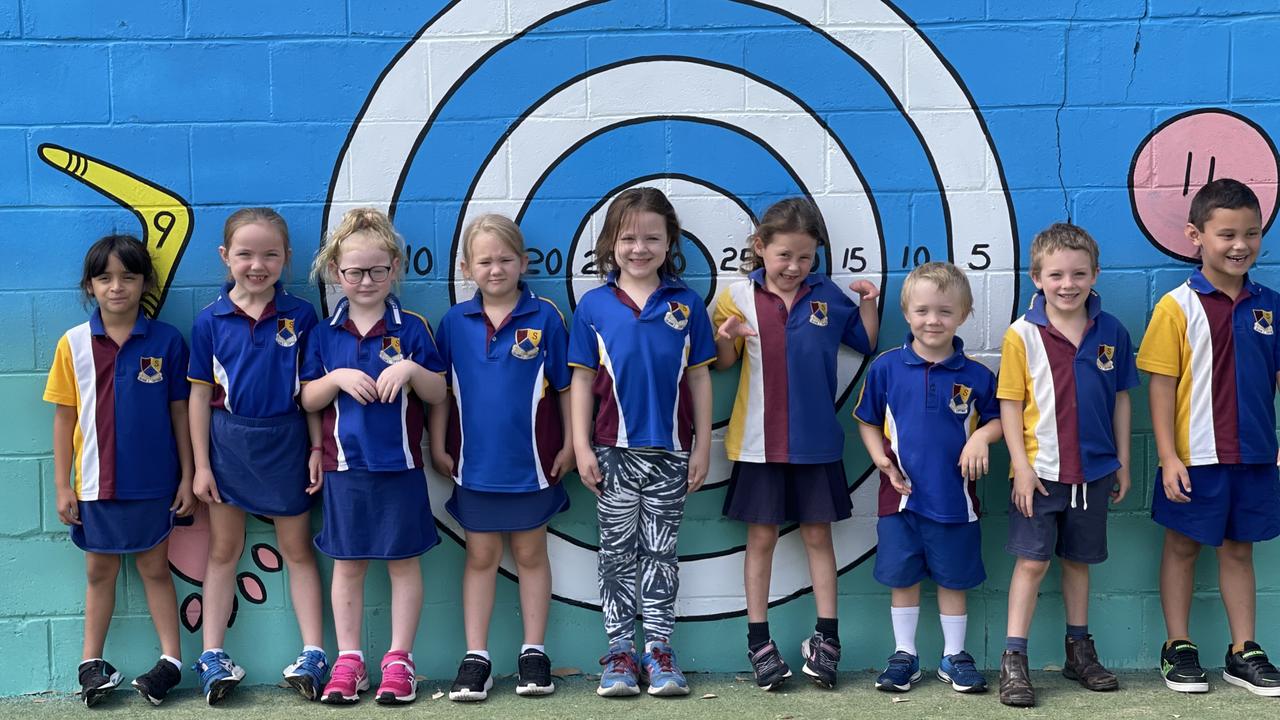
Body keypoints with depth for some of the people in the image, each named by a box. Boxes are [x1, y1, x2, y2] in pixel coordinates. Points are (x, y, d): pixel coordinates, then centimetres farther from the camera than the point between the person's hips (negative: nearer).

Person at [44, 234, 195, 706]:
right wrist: (62, 486, 0)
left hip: (152, 481, -1)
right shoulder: (73, 344, -3)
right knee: (99, 571, 14)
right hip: (95, 483, 1)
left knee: (155, 568, 9)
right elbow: (64, 418, 1)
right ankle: (91, 663, 23)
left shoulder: (167, 341, -5)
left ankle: (172, 659, 17)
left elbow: (180, 413, 0)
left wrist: (187, 476, -1)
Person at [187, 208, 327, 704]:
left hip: (286, 442, -1)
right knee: (223, 551, 10)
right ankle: (213, 657, 16)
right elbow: (200, 394, 0)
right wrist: (202, 464, -1)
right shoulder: (210, 321, -4)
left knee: (297, 550, 8)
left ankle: (313, 654, 10)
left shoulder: (300, 316, -5)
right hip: (228, 443, 1)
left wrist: (317, 449, -4)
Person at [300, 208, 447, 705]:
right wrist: (338, 378, -14)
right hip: (344, 467, 1)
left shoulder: (412, 329, -1)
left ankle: (399, 660, 14)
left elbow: (438, 394, 0)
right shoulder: (325, 334, 3)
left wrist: (411, 369, -19)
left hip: (400, 465, -1)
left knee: (404, 562, 5)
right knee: (347, 564, 9)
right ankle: (348, 661, 18)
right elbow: (308, 400, 4)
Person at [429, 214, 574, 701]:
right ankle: (476, 657, 16)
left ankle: (534, 652, 20)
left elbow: (565, 387, -1)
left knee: (530, 554, 11)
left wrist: (569, 445, -2)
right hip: (476, 462, 1)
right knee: (480, 557, 10)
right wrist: (438, 447, 2)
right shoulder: (455, 322, -1)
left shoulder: (545, 317, -6)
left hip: (531, 461, -1)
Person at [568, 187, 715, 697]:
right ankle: (620, 651, 16)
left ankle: (659, 649, 16)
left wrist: (702, 447, 1)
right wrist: (582, 447, -3)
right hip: (614, 450, 0)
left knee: (661, 553, 8)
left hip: (671, 450, 0)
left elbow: (699, 378, 3)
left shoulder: (686, 305, 0)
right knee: (617, 552, 8)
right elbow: (582, 380, 2)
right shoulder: (593, 306, -1)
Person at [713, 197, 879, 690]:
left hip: (815, 441, 1)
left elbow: (867, 344, 12)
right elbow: (721, 364, 3)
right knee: (761, 538, 5)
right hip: (759, 442, -1)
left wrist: (868, 303, -3)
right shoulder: (740, 297, -3)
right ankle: (758, 641, 13)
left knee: (818, 535, 8)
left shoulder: (827, 296, 1)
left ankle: (826, 638, 15)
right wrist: (725, 339, -18)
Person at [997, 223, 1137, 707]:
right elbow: (1010, 403, -6)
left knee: (1078, 560, 15)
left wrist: (1122, 463, 8)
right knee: (1031, 561, -3)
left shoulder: (1111, 333, 0)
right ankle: (1013, 661, 2)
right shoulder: (1022, 335, -8)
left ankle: (1079, 651, 28)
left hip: (1093, 471, 3)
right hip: (1040, 472, -3)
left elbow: (1121, 398, 8)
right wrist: (1021, 466, -12)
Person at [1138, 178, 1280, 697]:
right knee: (1183, 547, 9)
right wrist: (1168, 457, -13)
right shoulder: (1178, 307, -9)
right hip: (1195, 457, -3)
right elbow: (1162, 386, -9)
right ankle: (1178, 649, 20)